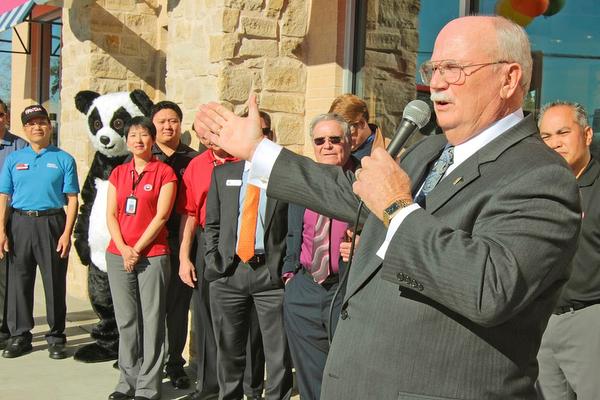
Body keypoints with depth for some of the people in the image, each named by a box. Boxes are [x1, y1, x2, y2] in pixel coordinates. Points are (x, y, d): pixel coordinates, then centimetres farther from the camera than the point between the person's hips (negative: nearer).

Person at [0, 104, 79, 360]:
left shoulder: (63, 160, 3)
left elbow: (72, 199, -1)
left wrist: (67, 233, -9)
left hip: (52, 223, -2)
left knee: (55, 282, 2)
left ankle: (56, 337, 14)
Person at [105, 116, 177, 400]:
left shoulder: (164, 172, -1)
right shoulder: (118, 173, 13)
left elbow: (161, 216, -8)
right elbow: (111, 215, 7)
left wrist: (137, 250, -10)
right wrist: (123, 249, -7)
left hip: (153, 255, -4)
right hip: (119, 255, 4)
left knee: (151, 321, -2)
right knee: (126, 320, 8)